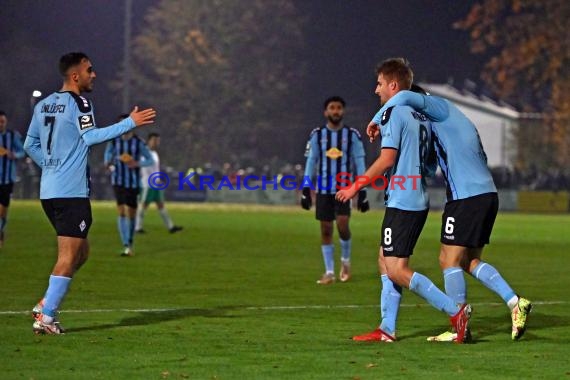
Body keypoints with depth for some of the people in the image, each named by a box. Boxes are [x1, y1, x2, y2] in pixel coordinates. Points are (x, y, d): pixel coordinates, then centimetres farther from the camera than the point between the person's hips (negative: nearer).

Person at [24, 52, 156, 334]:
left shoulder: (43, 105, 15)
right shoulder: (78, 104, -10)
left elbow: (30, 145, 20)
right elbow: (90, 136, -24)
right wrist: (131, 123, -23)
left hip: (49, 191, 9)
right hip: (72, 192, -9)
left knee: (80, 252, 18)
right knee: (69, 257, -6)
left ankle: (46, 304, 11)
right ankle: (46, 318, -9)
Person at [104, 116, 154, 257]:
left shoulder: (139, 143, -9)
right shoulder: (114, 141, -3)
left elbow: (150, 160, -3)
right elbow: (108, 152, 18)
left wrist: (137, 164, -21)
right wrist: (108, 163, -2)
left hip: (133, 183, -1)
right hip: (118, 181, 1)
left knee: (131, 214, 7)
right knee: (121, 212, -12)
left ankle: (130, 244, 27)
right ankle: (126, 246, -13)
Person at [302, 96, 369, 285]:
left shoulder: (352, 135, 2)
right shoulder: (317, 135, 4)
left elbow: (359, 164, 2)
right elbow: (311, 162, 6)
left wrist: (362, 193, -3)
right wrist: (306, 190, -1)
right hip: (323, 189, 2)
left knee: (342, 225, -16)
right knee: (326, 230, 2)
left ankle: (345, 260, 11)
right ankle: (329, 272, 9)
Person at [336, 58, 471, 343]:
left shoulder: (394, 113, -10)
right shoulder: (422, 116, 16)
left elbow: (387, 159, -18)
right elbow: (431, 165, 18)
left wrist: (357, 185, -12)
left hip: (402, 202, -9)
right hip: (419, 200, 9)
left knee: (396, 270, -9)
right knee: (385, 263, 13)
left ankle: (455, 311, -13)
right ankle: (387, 329, 12)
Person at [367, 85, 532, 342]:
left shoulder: (440, 108, -2)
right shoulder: (452, 119, 25)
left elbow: (404, 98, -21)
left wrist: (377, 120, -8)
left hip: (466, 196, -9)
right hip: (487, 193, 9)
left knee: (450, 260, -2)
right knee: (470, 261, 14)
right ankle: (515, 303, 3)